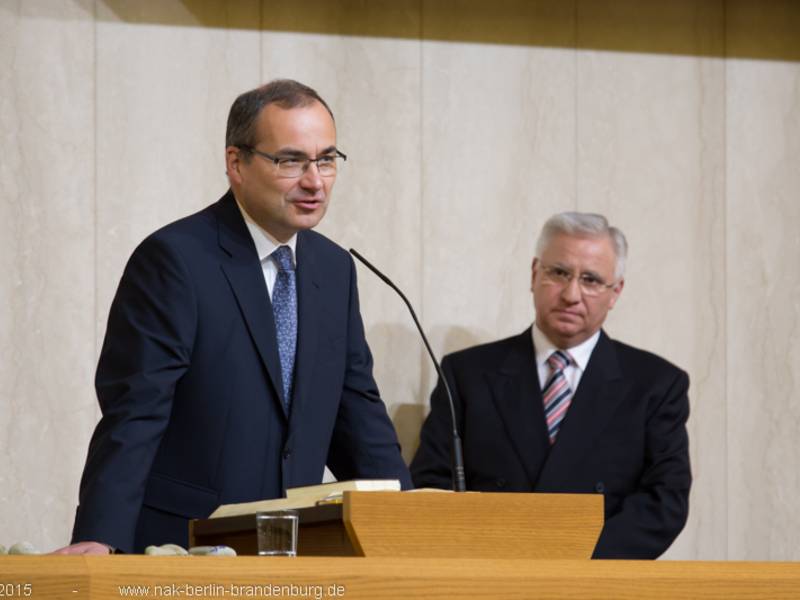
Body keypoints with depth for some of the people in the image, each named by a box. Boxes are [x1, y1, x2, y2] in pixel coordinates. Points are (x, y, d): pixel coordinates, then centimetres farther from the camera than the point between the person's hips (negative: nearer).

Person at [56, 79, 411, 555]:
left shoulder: (335, 268, 13)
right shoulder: (174, 259, -8)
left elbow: (358, 410, 17)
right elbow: (134, 413, -14)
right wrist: (102, 541, -26)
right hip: (183, 549, -7)